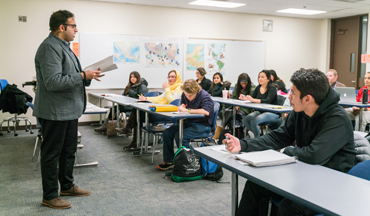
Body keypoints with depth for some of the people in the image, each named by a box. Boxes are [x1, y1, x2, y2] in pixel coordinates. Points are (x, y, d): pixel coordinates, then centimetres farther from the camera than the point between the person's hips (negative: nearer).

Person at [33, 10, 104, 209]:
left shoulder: (63, 46, 15)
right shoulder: (50, 47, -18)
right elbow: (53, 82, -26)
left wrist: (88, 76, 5)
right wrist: (83, 76, -21)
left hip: (69, 110, 10)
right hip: (55, 112, -10)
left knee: (69, 151, 20)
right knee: (51, 154, 3)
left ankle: (67, 186, 36)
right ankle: (50, 196, 16)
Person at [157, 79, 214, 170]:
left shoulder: (205, 96, -19)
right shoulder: (185, 94, 3)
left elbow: (206, 112, -37)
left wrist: (188, 110, -29)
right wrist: (182, 106, -2)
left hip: (202, 125, -8)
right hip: (189, 122, 8)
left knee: (180, 135, -29)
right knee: (166, 133, -8)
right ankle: (169, 161, 3)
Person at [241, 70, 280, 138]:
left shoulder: (272, 88, -11)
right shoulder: (258, 88, 9)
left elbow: (268, 101, -27)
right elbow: (252, 97, 5)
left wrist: (253, 100, -41)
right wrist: (245, 98, -19)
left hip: (272, 114, -7)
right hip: (260, 112, 7)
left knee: (254, 121, -31)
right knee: (245, 120, -19)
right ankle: (259, 134, -2)